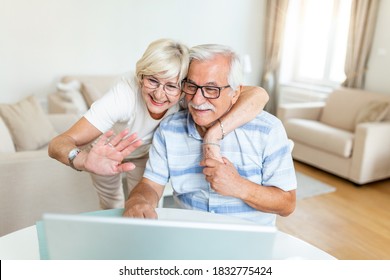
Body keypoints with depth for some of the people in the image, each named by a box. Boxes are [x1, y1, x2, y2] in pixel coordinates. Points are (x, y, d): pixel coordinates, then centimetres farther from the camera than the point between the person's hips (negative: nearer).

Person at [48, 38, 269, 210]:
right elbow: (58, 144, -46)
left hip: (146, 152, 2)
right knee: (112, 205, 18)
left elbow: (258, 94, -46)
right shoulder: (124, 95, -42)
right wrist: (83, 160, -69)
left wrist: (215, 134, -60)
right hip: (107, 150, -1)